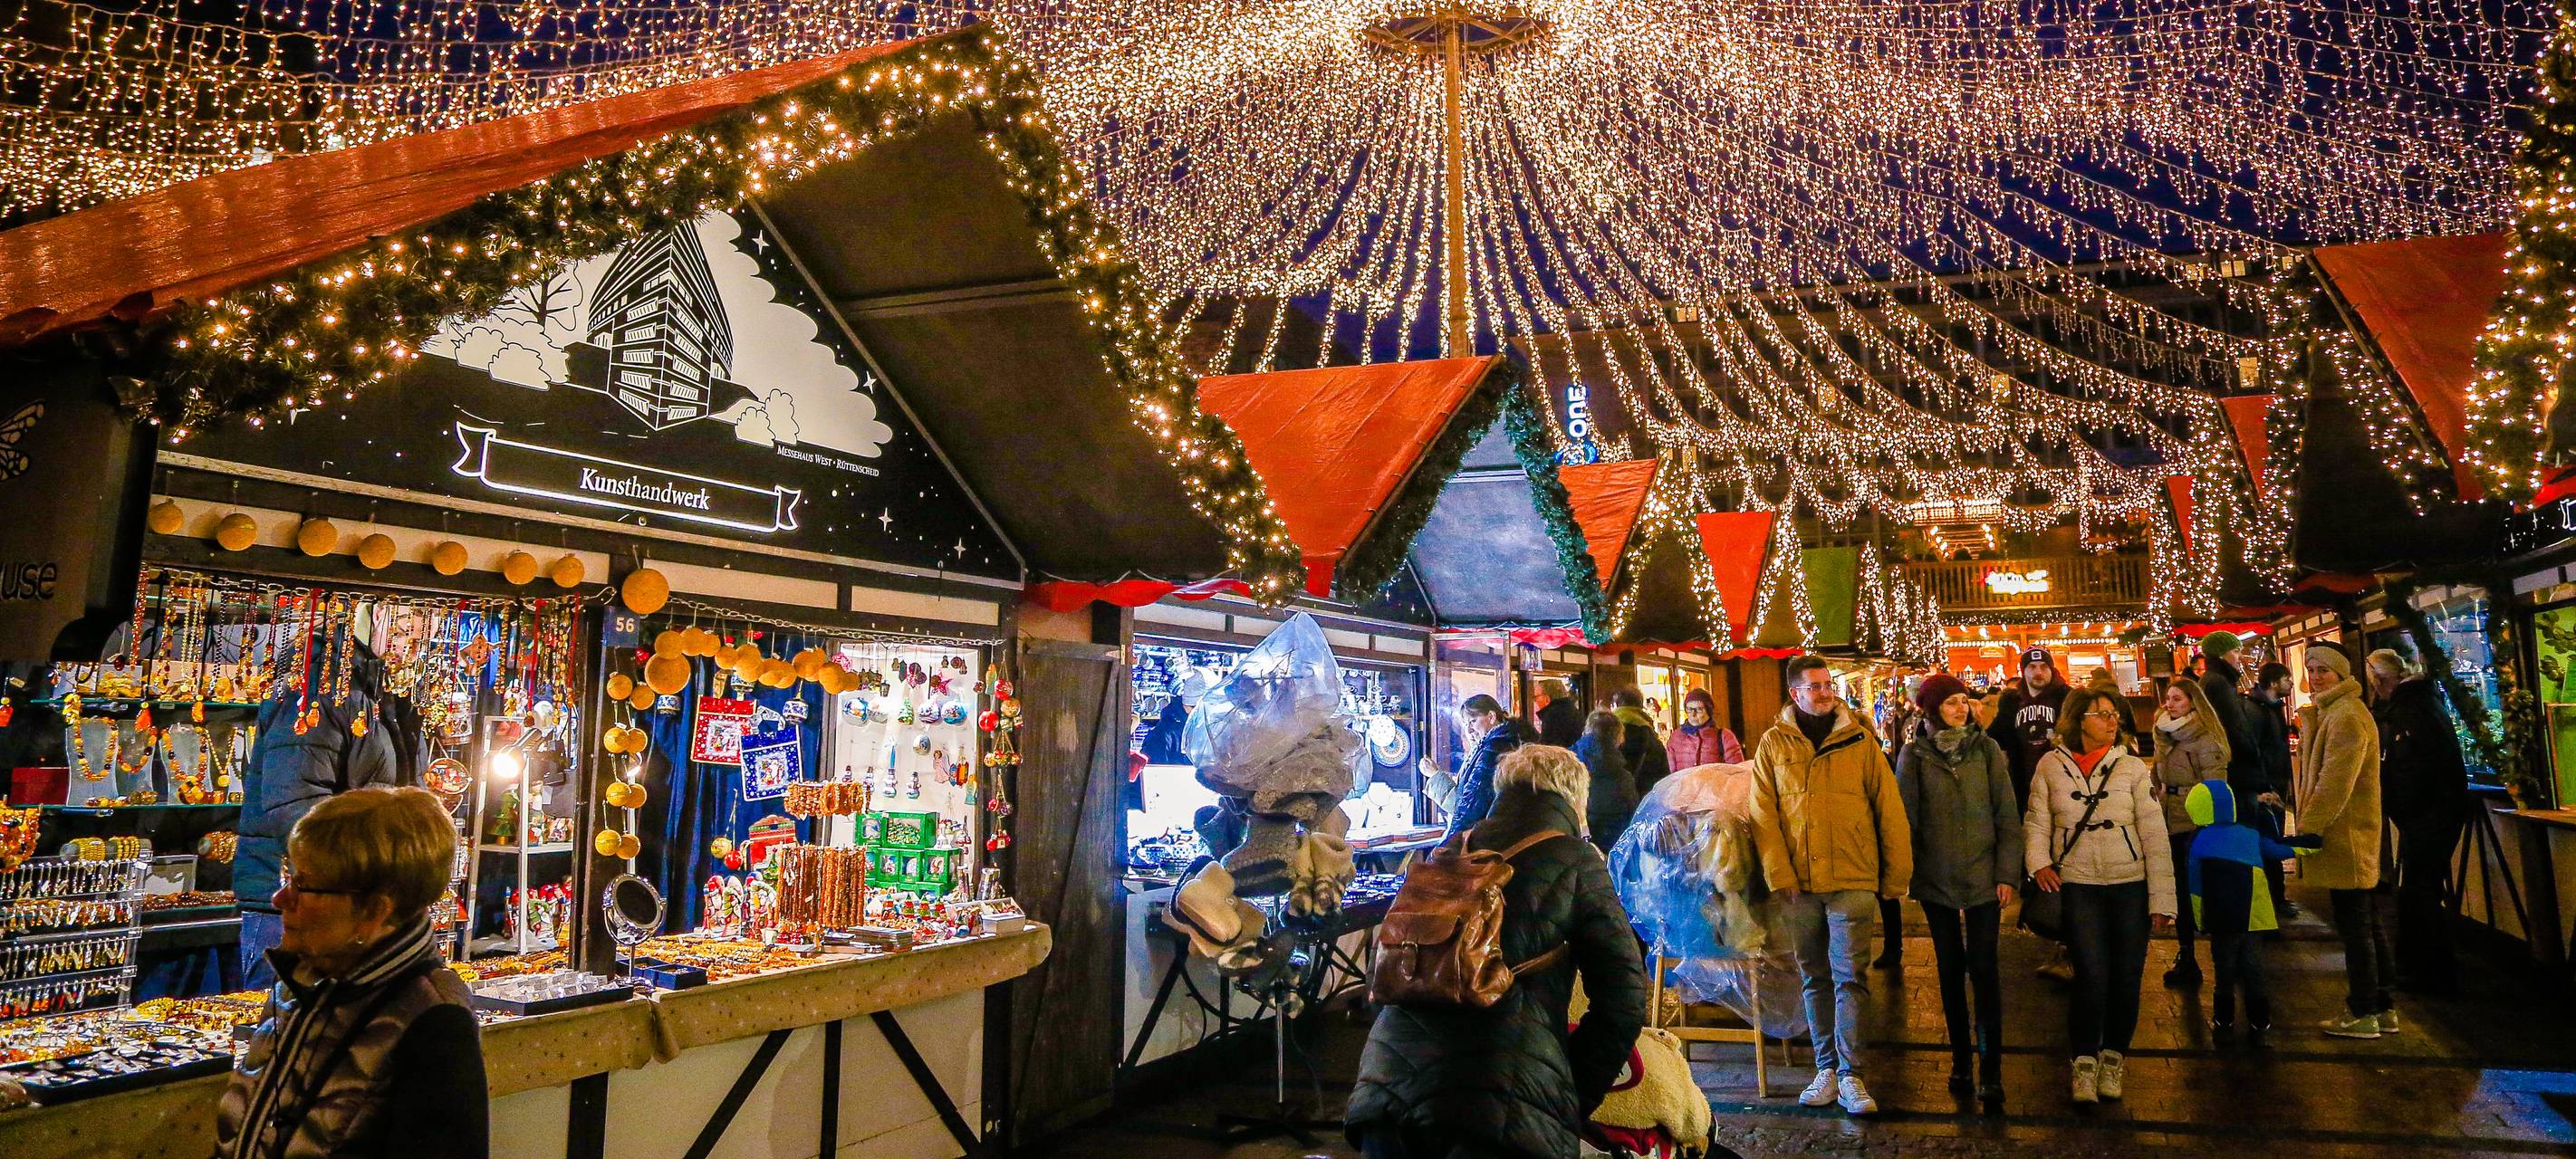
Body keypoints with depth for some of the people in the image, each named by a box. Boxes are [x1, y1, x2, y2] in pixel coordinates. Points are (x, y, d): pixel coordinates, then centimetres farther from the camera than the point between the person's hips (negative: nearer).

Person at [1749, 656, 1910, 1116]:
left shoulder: (1859, 740, 2)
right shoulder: (1773, 744, 3)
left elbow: (1889, 811, 3)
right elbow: (1763, 816, 0)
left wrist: (1896, 875, 1)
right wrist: (1779, 876, -8)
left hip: (1852, 881, -1)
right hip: (1797, 884, 1)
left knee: (1849, 978, -2)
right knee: (1815, 979, 11)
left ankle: (1849, 1075, 5)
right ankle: (1827, 1068, 21)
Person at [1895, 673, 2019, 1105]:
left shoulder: (1987, 749, -1)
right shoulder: (1914, 757, -1)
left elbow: (2007, 814, -1)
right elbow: (1906, 820, 2)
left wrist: (2007, 872, -6)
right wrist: (1910, 875, -1)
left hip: (1983, 878, -1)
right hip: (1936, 881, 1)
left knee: (1983, 970, -3)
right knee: (1950, 969, 10)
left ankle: (1991, 1070, 1)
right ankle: (1960, 1058, 21)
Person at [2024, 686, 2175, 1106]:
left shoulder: (2133, 767, 0)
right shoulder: (2051, 765, 1)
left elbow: (2154, 833, -1)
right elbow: (2037, 821, 7)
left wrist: (2162, 897, -6)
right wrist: (2039, 862, -10)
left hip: (2130, 883, 1)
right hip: (2077, 884, -1)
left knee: (2126, 975, 5)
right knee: (2091, 975, -7)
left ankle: (2114, 1057, 25)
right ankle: (2084, 1062, 9)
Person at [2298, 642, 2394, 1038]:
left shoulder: (2346, 716, -16)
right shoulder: (2332, 712, 17)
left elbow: (2335, 783, -21)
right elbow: (2318, 772, 20)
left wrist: (2307, 830, -19)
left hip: (2346, 837, -11)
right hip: (2350, 837, 11)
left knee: (2354, 927, -4)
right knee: (2367, 924, 16)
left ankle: (2363, 1014, 3)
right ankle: (2382, 1008, 24)